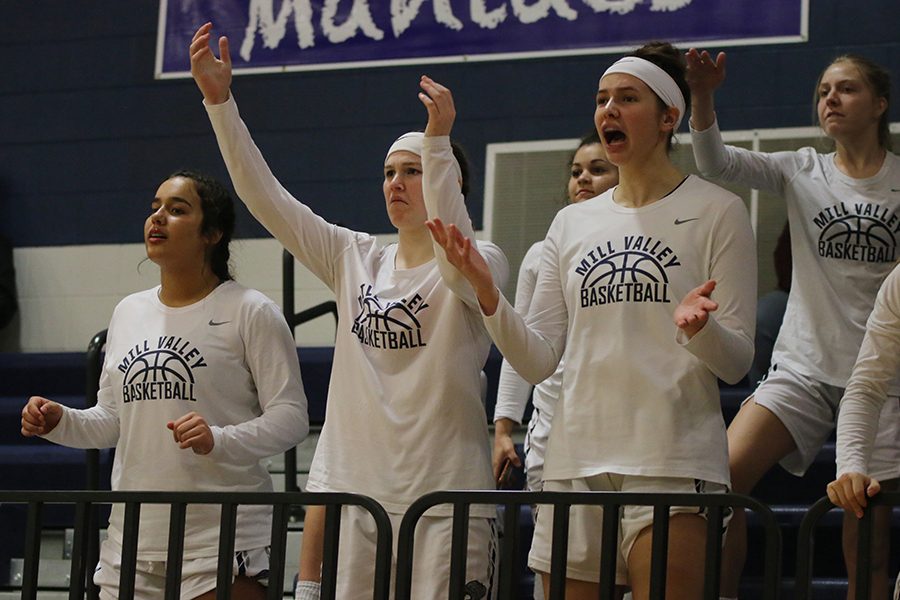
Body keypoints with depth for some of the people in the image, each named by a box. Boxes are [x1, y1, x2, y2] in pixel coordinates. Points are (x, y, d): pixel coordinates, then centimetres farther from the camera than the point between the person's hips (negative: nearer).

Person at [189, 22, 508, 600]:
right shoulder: (355, 260, 14)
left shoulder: (481, 265, 0)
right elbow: (265, 196, 8)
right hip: (350, 485, 5)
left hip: (443, 497, -5)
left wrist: (438, 143, -34)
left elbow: (457, 262, -25)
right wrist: (219, 99, -2)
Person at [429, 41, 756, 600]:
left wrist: (697, 328, -24)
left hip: (672, 462, -5)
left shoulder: (717, 211, 2)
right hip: (575, 460, 5)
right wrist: (487, 293, -6)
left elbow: (737, 360, -2)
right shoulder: (571, 224, 15)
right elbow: (537, 360, 10)